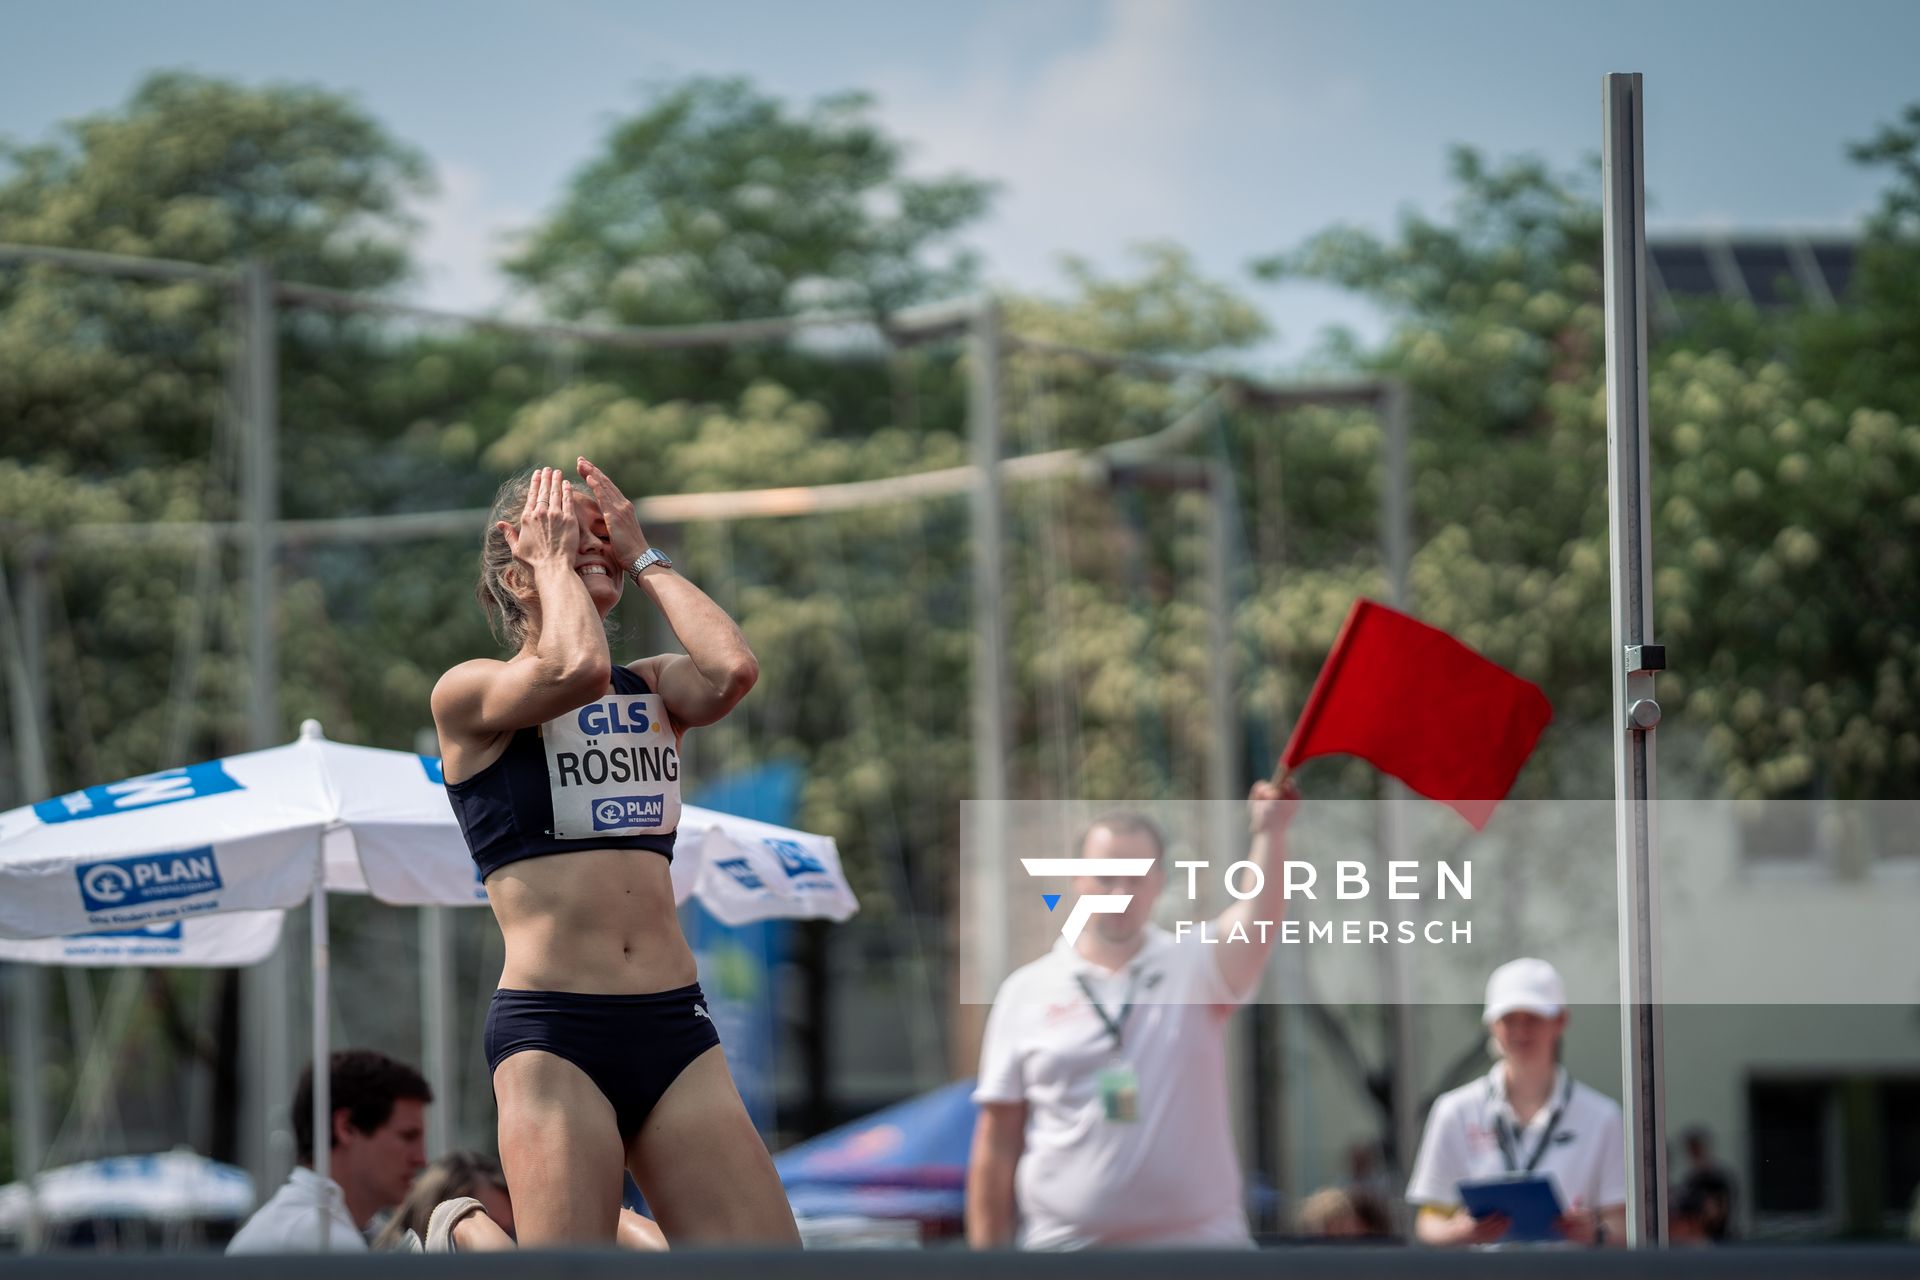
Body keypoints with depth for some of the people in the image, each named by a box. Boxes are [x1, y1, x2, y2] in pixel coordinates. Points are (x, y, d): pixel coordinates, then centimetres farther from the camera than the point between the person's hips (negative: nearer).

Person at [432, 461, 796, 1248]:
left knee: (770, 1260, -6)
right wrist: (554, 560, 1)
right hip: (551, 1034, -5)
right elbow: (575, 671, -17)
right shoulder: (468, 693, 3)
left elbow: (734, 671, -5)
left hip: (675, 1032, 5)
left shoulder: (656, 690, 17)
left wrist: (642, 555, 6)